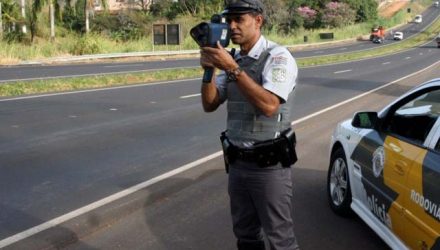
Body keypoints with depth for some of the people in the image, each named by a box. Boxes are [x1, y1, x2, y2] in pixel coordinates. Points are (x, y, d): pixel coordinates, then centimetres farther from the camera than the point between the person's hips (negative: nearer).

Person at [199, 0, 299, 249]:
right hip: (237, 163, 7)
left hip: (269, 165, -6)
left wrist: (232, 69, -27)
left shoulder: (278, 56, -12)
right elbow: (210, 105, 6)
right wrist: (209, 70, -10)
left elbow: (268, 105, -26)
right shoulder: (232, 59, 9)